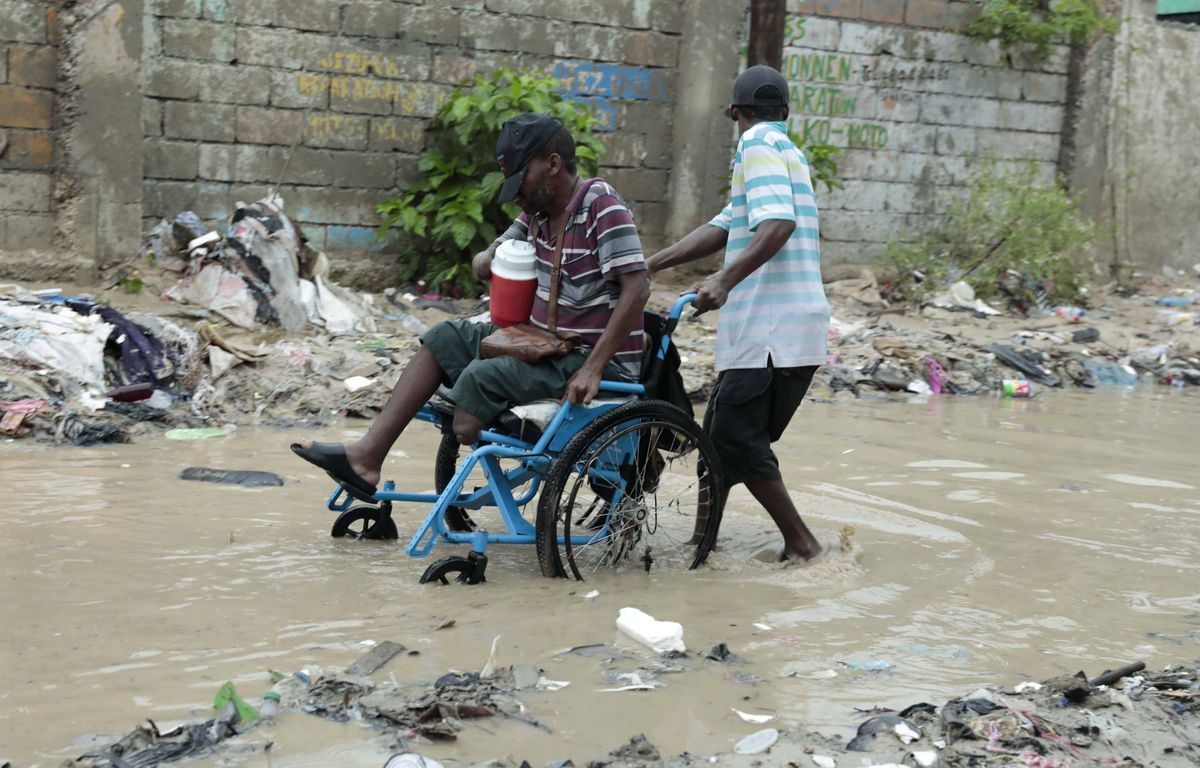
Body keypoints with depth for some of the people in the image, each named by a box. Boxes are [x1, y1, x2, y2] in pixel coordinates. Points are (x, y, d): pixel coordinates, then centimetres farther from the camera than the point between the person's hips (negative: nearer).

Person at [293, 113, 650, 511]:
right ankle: (368, 454, -1)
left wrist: (593, 369, -29)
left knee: (481, 377, -26)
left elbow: (637, 288, -26)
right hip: (547, 344, 9)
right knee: (445, 339, 5)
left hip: (598, 358, -9)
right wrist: (489, 260, -8)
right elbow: (484, 264, 19)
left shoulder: (601, 205, -18)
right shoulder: (538, 211, 9)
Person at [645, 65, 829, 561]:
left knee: (735, 438, -11)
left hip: (773, 329, -10)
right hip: (771, 326, 10)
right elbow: (723, 228, 21)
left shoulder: (759, 146, -7)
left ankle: (802, 545, -7)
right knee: (721, 434, 13)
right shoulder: (784, 149, 24)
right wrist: (648, 266, 17)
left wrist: (724, 282, -33)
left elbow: (778, 224, -24)